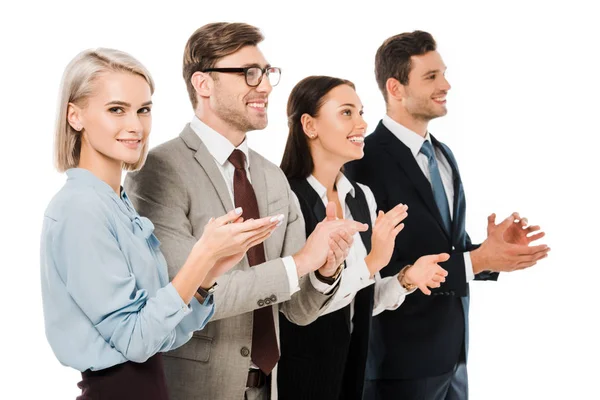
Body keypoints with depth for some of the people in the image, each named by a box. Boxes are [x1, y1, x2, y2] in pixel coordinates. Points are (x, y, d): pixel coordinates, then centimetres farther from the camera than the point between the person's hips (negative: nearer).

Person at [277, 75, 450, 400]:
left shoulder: (363, 197, 5)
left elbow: (362, 300, 11)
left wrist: (406, 278, -6)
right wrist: (373, 262, -24)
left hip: (350, 360, 7)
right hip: (297, 369, -7)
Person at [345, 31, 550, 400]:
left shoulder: (444, 155, 10)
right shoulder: (367, 161, -17)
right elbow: (378, 272, -22)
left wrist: (492, 247, -7)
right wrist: (476, 262, -21)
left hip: (453, 350, 7)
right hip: (401, 359, -7)